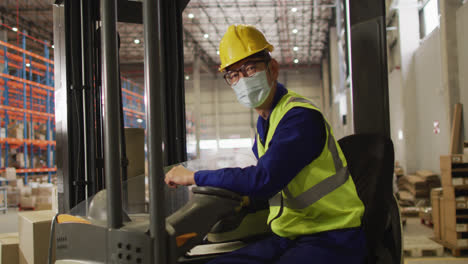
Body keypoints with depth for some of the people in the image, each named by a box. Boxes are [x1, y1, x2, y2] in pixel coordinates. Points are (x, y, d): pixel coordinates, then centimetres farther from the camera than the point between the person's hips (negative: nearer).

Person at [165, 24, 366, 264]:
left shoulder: (300, 117, -15)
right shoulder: (264, 124, 13)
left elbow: (264, 180, -24)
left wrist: (194, 177, -14)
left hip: (330, 241, -8)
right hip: (289, 238, 8)